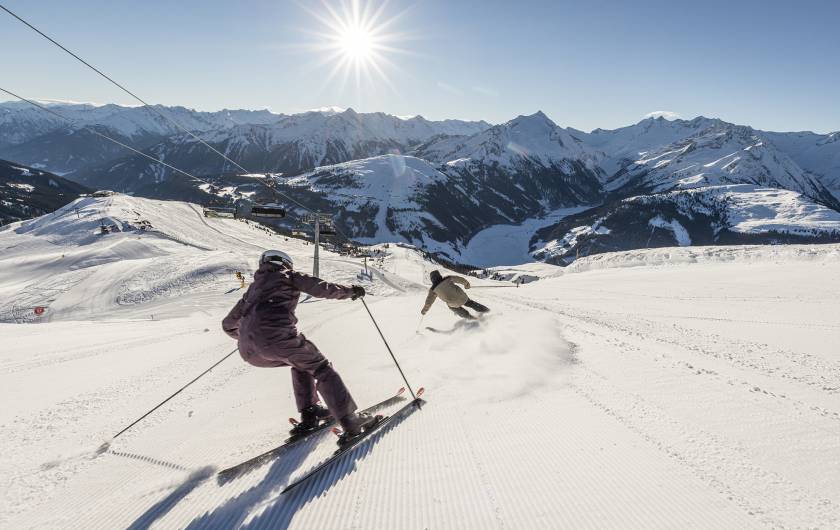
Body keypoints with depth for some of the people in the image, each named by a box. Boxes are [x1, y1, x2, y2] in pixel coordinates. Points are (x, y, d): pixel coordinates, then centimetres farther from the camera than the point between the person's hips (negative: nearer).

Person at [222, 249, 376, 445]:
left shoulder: (254, 286, 33)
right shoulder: (288, 275, 19)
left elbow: (228, 324, 37)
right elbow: (322, 288, 4)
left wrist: (244, 335, 56)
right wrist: (351, 290, 18)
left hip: (249, 352, 6)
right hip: (277, 336, -6)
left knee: (301, 361, 28)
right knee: (321, 368, 7)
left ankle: (310, 414, 21)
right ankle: (350, 421, -2)